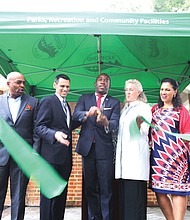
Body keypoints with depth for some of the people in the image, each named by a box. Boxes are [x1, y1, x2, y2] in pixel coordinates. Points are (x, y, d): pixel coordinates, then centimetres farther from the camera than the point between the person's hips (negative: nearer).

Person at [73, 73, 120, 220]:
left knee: (106, 188, -3)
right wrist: (88, 113, -27)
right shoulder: (84, 98, 13)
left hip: (104, 148, -1)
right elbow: (76, 115, -5)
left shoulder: (115, 102, 10)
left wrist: (106, 122, -30)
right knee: (90, 187, 10)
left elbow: (115, 123, -7)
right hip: (87, 147, 2)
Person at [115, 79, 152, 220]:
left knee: (135, 192, -8)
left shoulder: (144, 107, 3)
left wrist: (139, 126, -28)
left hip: (137, 155, -6)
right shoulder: (124, 109, 23)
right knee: (124, 194, 6)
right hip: (123, 155, 7)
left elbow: (145, 131, -8)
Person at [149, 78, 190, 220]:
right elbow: (149, 130, 21)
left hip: (175, 155, -4)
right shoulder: (155, 109, 18)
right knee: (159, 191, 5)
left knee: (177, 191, -6)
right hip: (157, 154, 5)